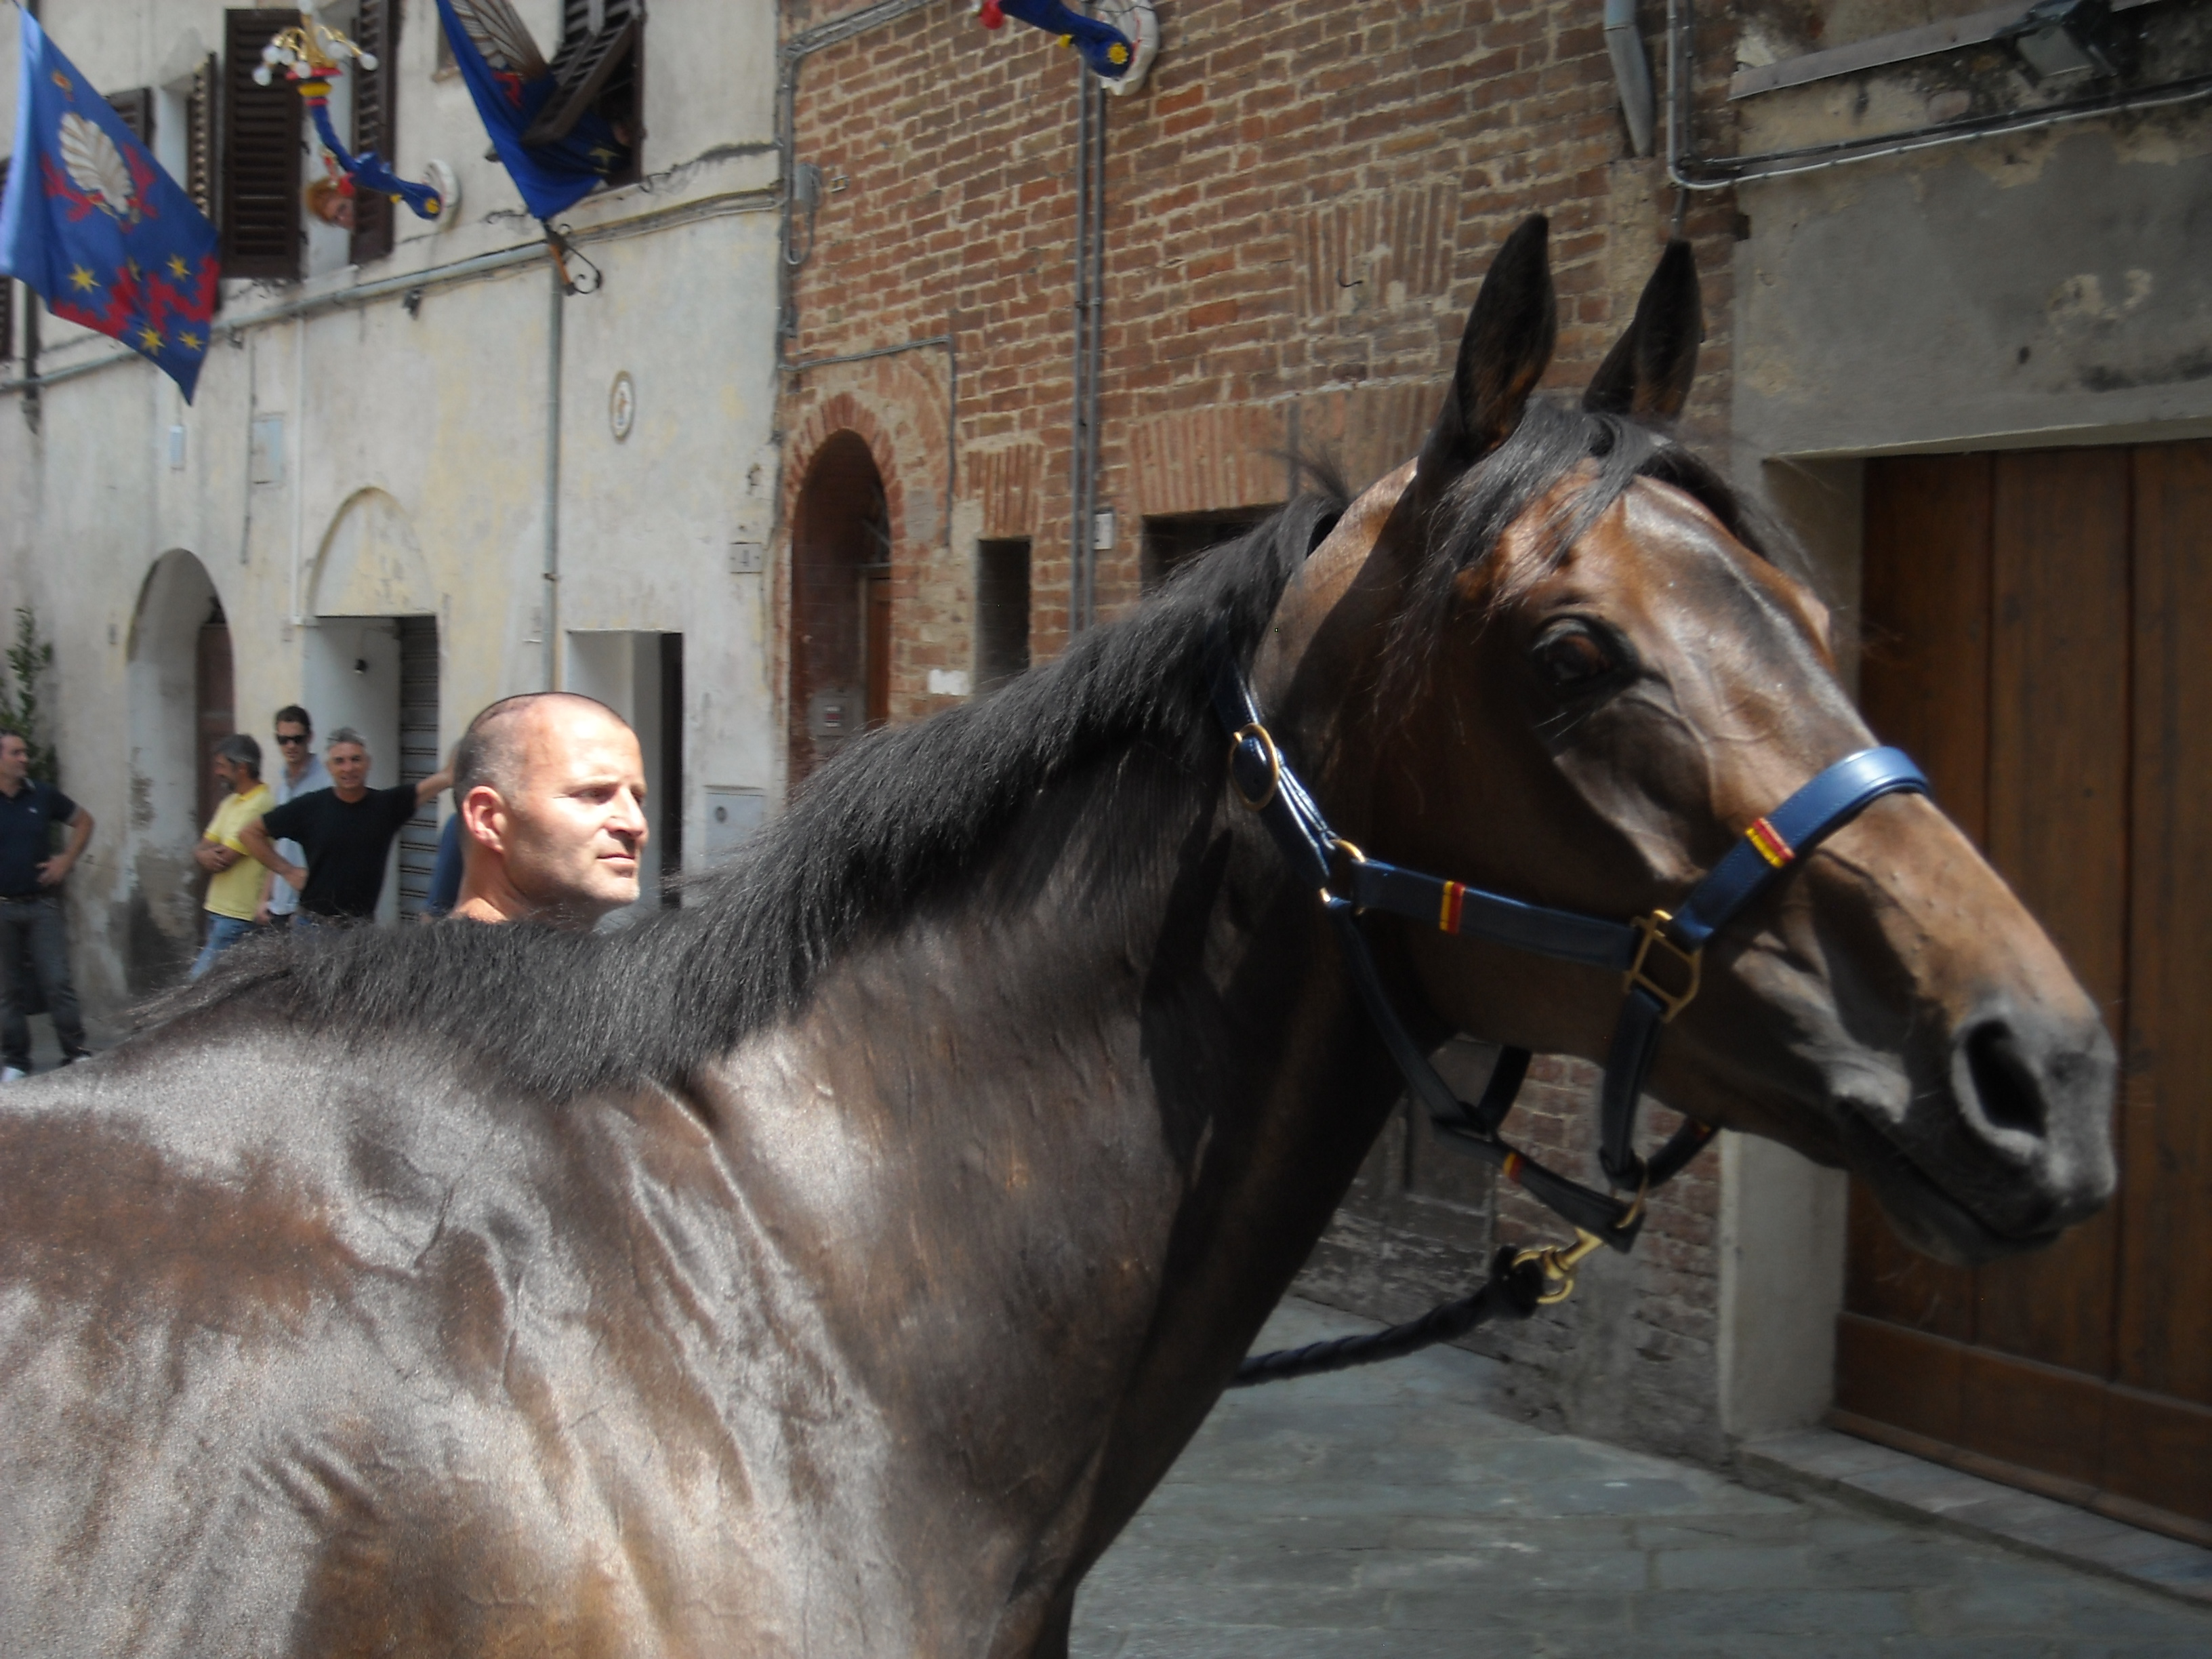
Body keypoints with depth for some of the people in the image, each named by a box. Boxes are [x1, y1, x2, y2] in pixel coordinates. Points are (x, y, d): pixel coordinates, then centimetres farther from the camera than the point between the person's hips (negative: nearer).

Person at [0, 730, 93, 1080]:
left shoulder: (43, 795, 1)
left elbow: (83, 821, 16)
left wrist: (67, 860, 5)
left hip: (43, 904, 1)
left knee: (57, 982, -3)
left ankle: (76, 1052, 2)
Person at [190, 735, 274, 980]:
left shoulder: (260, 806, -16)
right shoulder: (231, 802, 15)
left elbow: (224, 860, -18)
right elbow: (201, 850, 13)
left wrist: (207, 854, 3)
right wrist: (204, 855, -11)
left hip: (238, 918, -9)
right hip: (220, 911, 9)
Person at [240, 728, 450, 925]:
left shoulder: (387, 805, 0)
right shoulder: (309, 807, -1)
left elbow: (447, 777, -9)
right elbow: (250, 833, 7)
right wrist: (287, 870, 2)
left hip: (363, 928, 1)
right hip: (314, 924, -1)